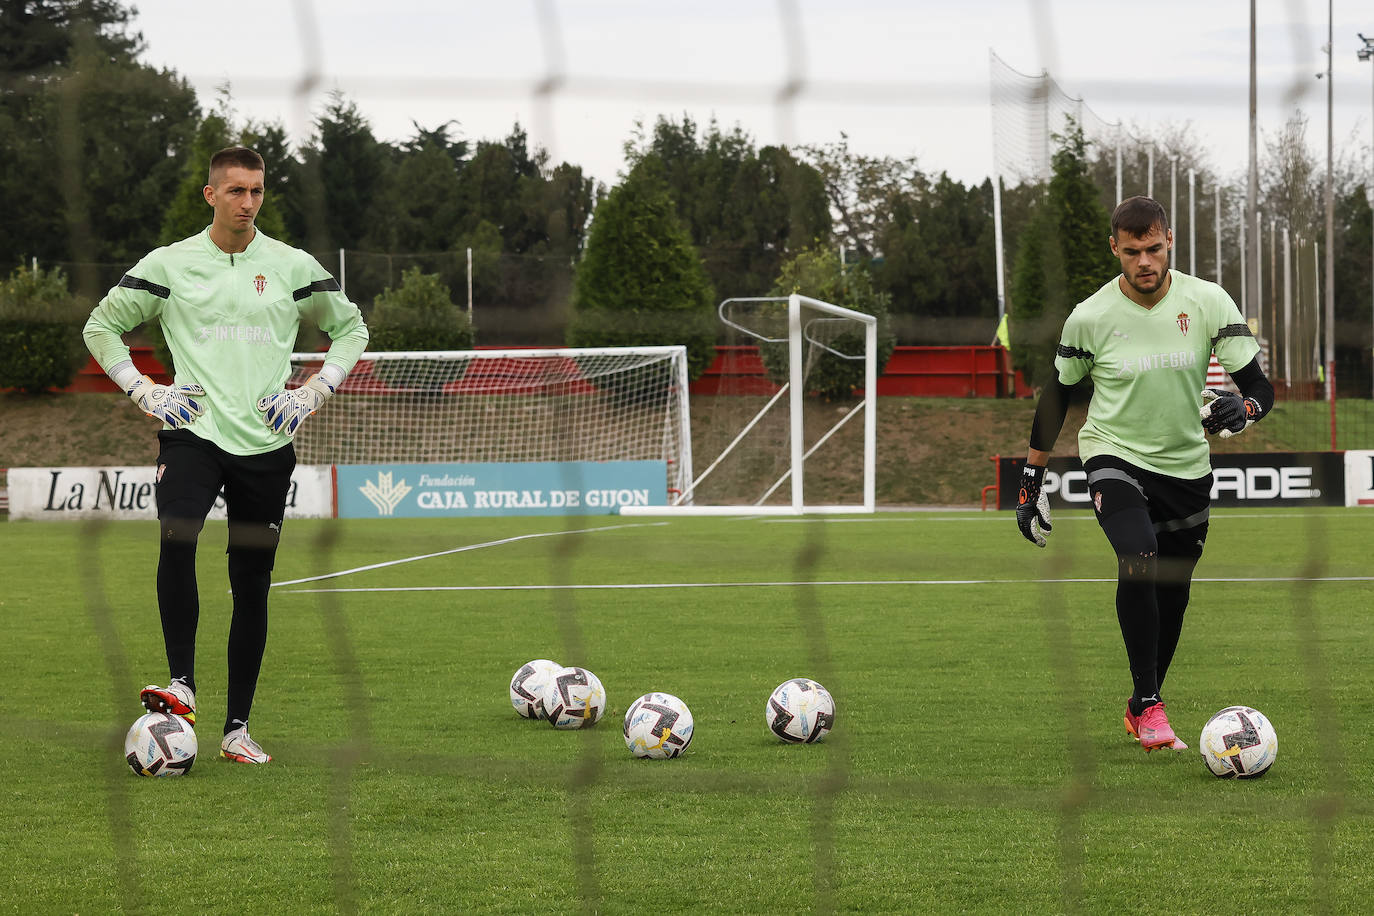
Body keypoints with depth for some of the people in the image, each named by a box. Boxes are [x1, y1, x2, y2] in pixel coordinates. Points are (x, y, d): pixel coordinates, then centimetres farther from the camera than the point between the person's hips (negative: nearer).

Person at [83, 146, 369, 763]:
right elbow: (101, 327, 12)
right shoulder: (170, 265, 3)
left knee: (252, 586, 3)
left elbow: (351, 328, 18)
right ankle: (182, 685, -23)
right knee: (176, 539, -29)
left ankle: (237, 729, 10)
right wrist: (144, 392, 1)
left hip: (268, 441, 2)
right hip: (193, 431, -2)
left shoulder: (293, 267, 6)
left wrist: (312, 393, 6)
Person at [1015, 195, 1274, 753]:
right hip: (1114, 456, -3)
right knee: (1139, 560, -28)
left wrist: (1242, 409, -33)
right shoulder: (1089, 317, -12)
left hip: (1187, 466, 3)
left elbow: (1260, 387, -9)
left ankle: (1141, 705, 34)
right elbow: (1057, 395, 3)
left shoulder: (1208, 302, -10)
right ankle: (1148, 707, -20)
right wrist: (1032, 479, 6)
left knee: (1172, 594, 11)